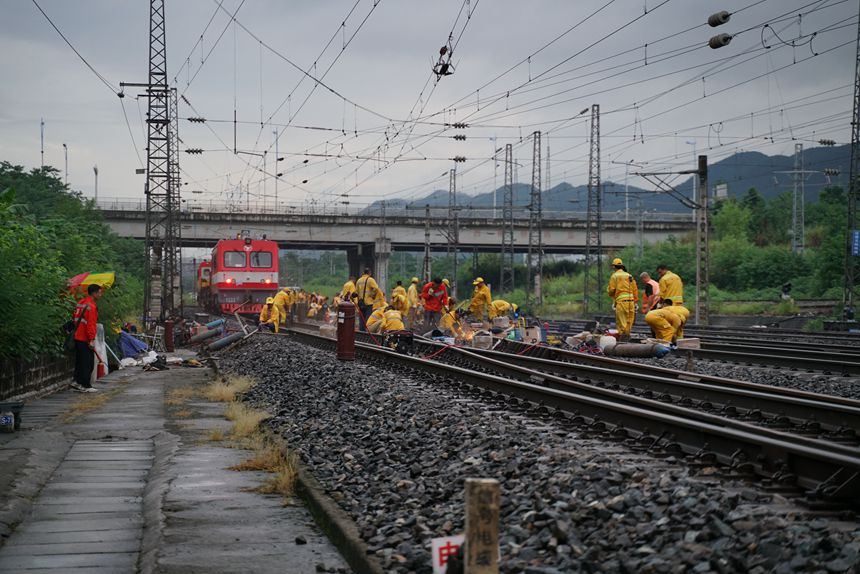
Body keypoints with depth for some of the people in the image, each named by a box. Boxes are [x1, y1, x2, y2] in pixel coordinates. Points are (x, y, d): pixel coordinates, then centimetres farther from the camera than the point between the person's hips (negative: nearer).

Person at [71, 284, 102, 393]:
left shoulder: (80, 303, 13)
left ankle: (77, 382, 18)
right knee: (88, 363, -4)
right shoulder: (91, 306, -17)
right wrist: (92, 339, -22)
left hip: (78, 337, 9)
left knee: (79, 361, 16)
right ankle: (86, 386, -3)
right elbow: (91, 324, -22)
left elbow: (75, 318, 21)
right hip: (86, 339, -9)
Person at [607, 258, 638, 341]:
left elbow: (611, 290, -2)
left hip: (621, 301, -5)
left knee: (621, 321, -4)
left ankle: (622, 334, -12)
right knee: (629, 321, 9)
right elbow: (635, 290, 15)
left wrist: (608, 289, 21)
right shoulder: (629, 276, 16)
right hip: (631, 300, 5)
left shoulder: (614, 276, 1)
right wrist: (635, 301, 20)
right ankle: (627, 335, 11)